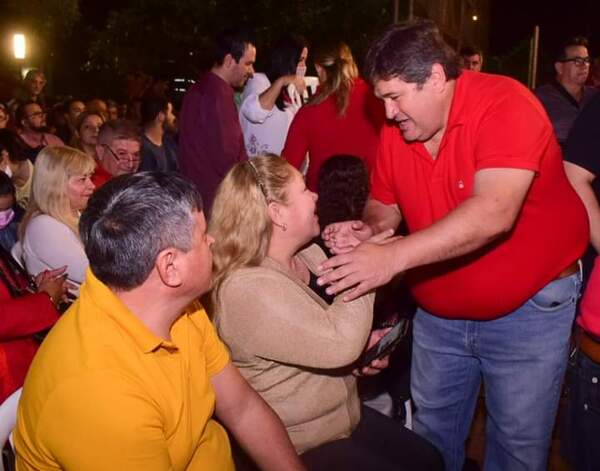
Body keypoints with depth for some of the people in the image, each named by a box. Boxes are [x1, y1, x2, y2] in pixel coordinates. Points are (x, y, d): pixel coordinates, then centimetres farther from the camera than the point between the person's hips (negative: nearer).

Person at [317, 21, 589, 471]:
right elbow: (386, 203, 9)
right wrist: (368, 228, -15)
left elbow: (493, 212, -36)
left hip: (528, 306, -5)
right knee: (431, 432, 20)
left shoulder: (504, 104, -24)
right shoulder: (396, 131, -4)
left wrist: (393, 256, -41)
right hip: (438, 312, 6)